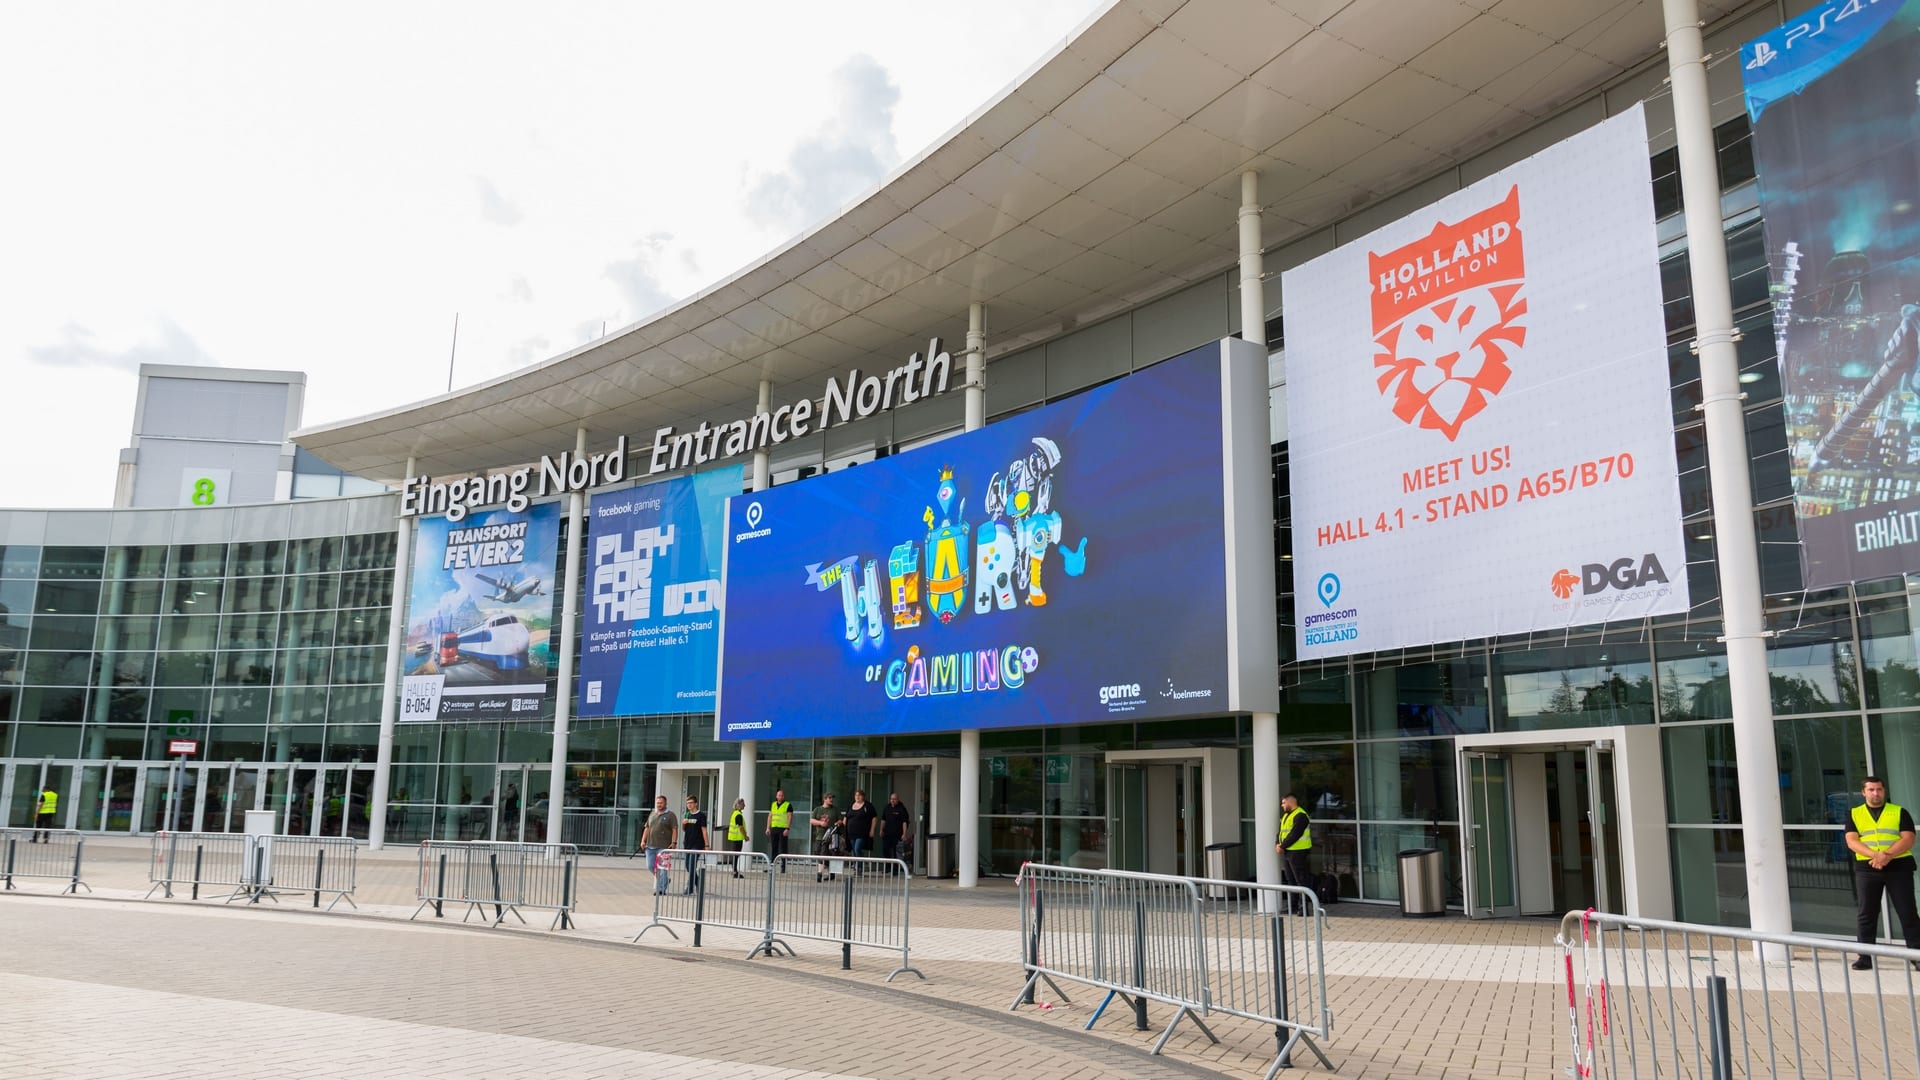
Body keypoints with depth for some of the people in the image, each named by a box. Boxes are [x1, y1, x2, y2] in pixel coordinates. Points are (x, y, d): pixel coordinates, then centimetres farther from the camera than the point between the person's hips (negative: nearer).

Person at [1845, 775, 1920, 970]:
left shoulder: (1899, 812, 7)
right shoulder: (1854, 814, 10)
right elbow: (1851, 841, -2)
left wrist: (1887, 855, -20)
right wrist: (1875, 855, -19)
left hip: (1898, 867, -1)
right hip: (1866, 868, 1)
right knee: (1867, 913, 3)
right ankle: (1865, 957, 7)